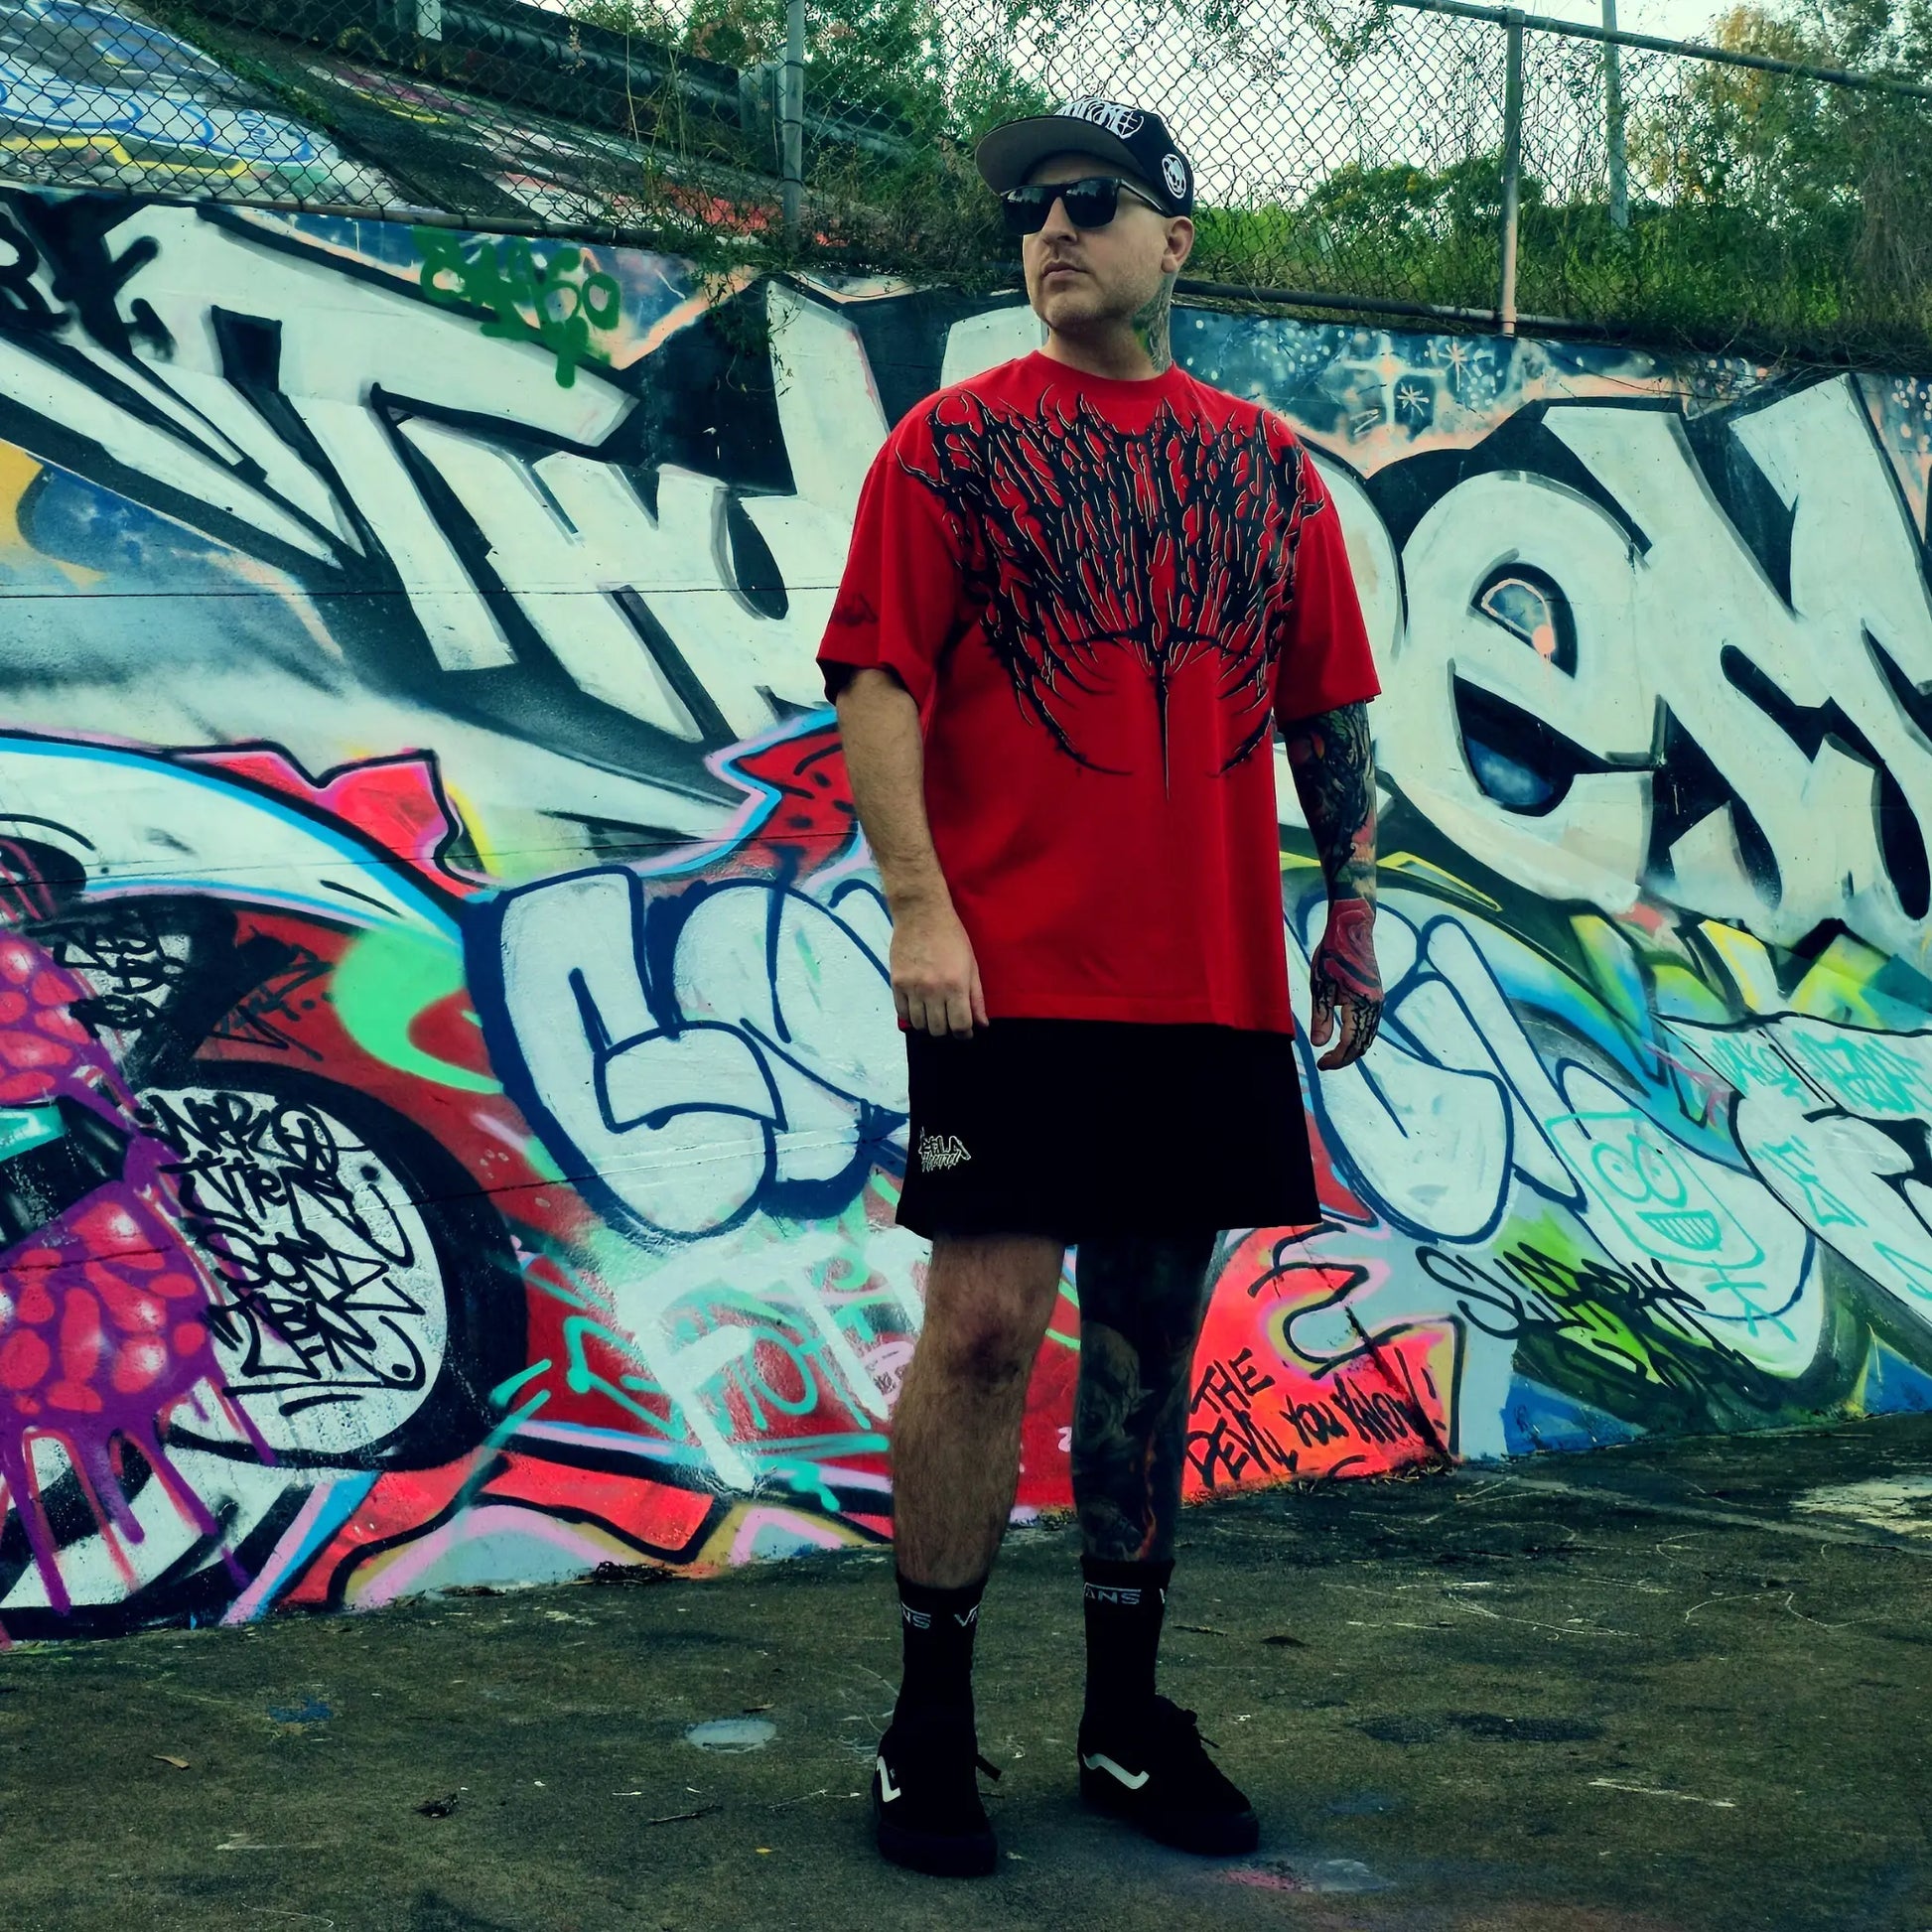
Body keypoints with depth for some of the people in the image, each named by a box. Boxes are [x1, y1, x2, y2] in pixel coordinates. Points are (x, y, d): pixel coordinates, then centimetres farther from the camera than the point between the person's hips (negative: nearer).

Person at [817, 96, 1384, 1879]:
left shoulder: (1268, 466, 14)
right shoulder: (954, 443, 3)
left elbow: (1327, 708, 16)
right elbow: (879, 683, -4)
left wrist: (1353, 901, 9)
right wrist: (919, 907, -14)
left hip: (1209, 979, 4)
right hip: (1011, 969, -4)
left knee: (1155, 1331, 9)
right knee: (986, 1320, -7)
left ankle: (1129, 1715, 20)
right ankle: (931, 1719, 7)